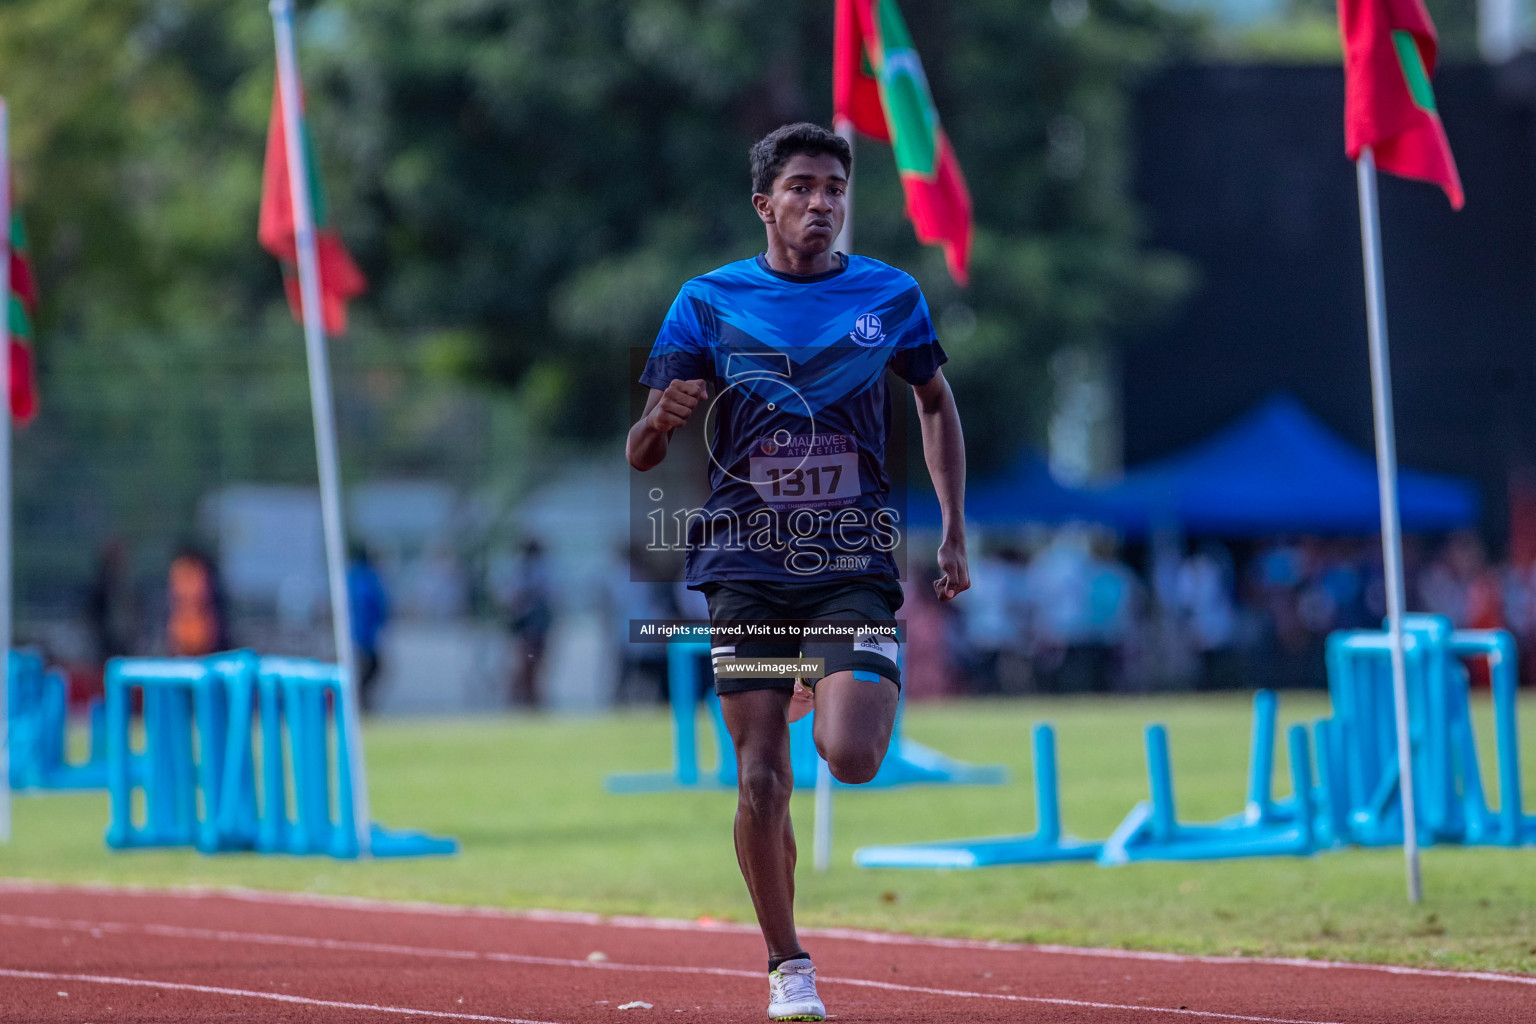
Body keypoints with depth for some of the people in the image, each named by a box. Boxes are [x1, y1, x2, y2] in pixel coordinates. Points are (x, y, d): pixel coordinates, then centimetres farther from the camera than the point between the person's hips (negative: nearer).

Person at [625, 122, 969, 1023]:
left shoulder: (891, 296, 4)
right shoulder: (708, 302, 2)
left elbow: (937, 404, 21)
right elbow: (642, 455, 2)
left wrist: (954, 532, 13)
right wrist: (663, 419, -22)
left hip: (854, 564, 0)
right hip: (748, 568, 0)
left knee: (851, 759, -18)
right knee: (762, 782, -4)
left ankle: (854, 694, 19)